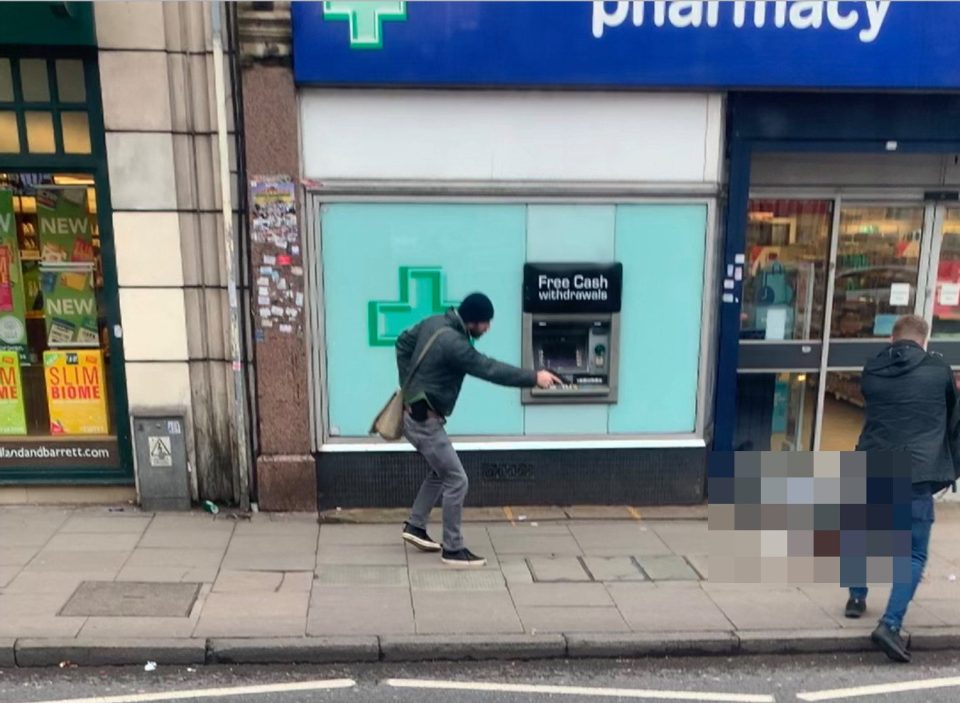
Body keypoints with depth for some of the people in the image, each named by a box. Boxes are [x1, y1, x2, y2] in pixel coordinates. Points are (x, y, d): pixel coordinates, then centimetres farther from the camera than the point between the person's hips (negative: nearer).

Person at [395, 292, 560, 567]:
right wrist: (533, 377, -24)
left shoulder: (434, 322, 3)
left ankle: (415, 526, 34)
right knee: (456, 481, -3)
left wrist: (409, 382, 14)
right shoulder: (453, 343, -26)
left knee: (441, 472, 24)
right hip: (424, 420, -10)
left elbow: (403, 342, 15)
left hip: (417, 413, 10)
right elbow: (489, 369, -27)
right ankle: (453, 549, 7)